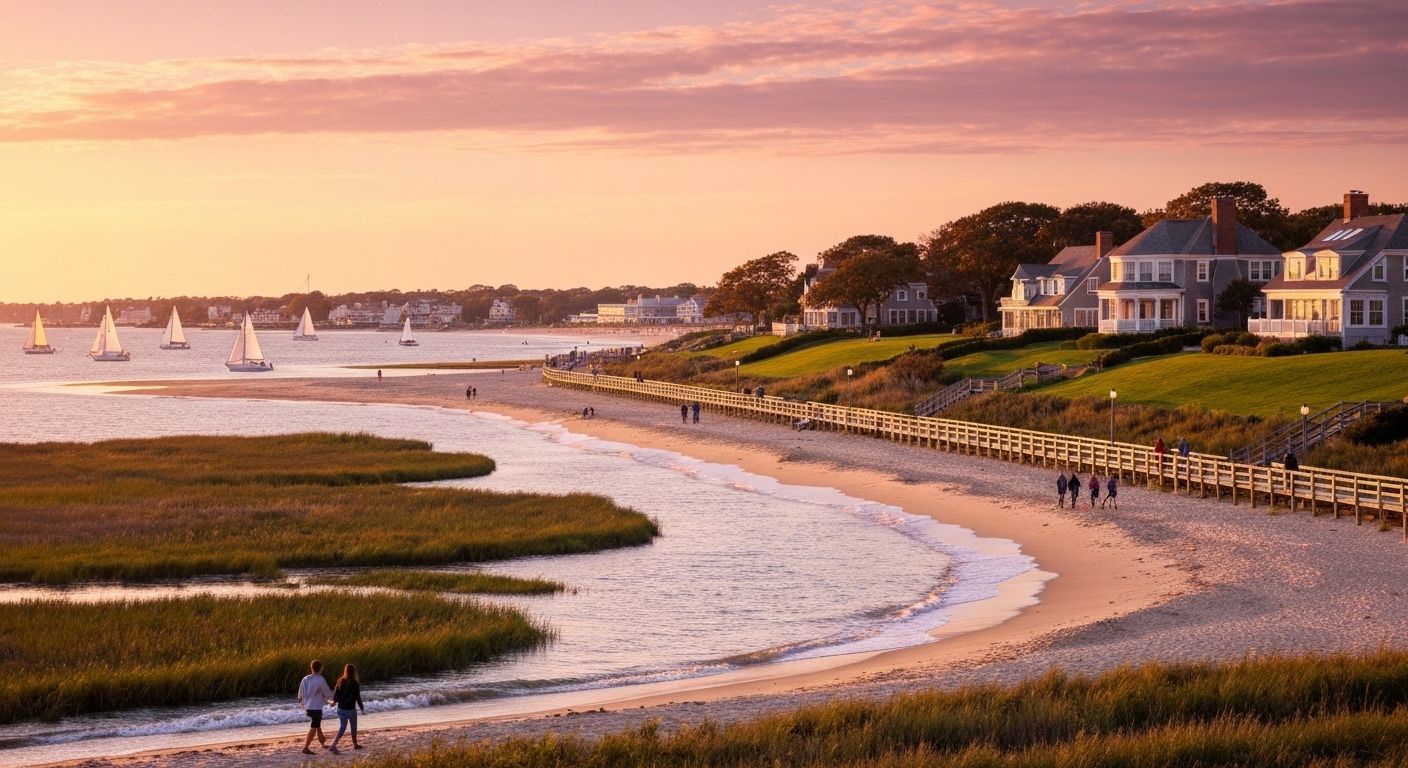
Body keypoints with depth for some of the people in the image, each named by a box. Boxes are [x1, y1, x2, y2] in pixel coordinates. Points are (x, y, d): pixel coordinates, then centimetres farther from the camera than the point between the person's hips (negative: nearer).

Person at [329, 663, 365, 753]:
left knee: (342, 727, 5)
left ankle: (334, 745, -12)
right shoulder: (354, 683, -13)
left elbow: (335, 696, -2)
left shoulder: (340, 681, -1)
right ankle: (355, 744, 31)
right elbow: (358, 697, -8)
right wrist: (362, 708, 2)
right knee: (354, 727, 18)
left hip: (341, 709, 4)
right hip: (351, 709, -4)